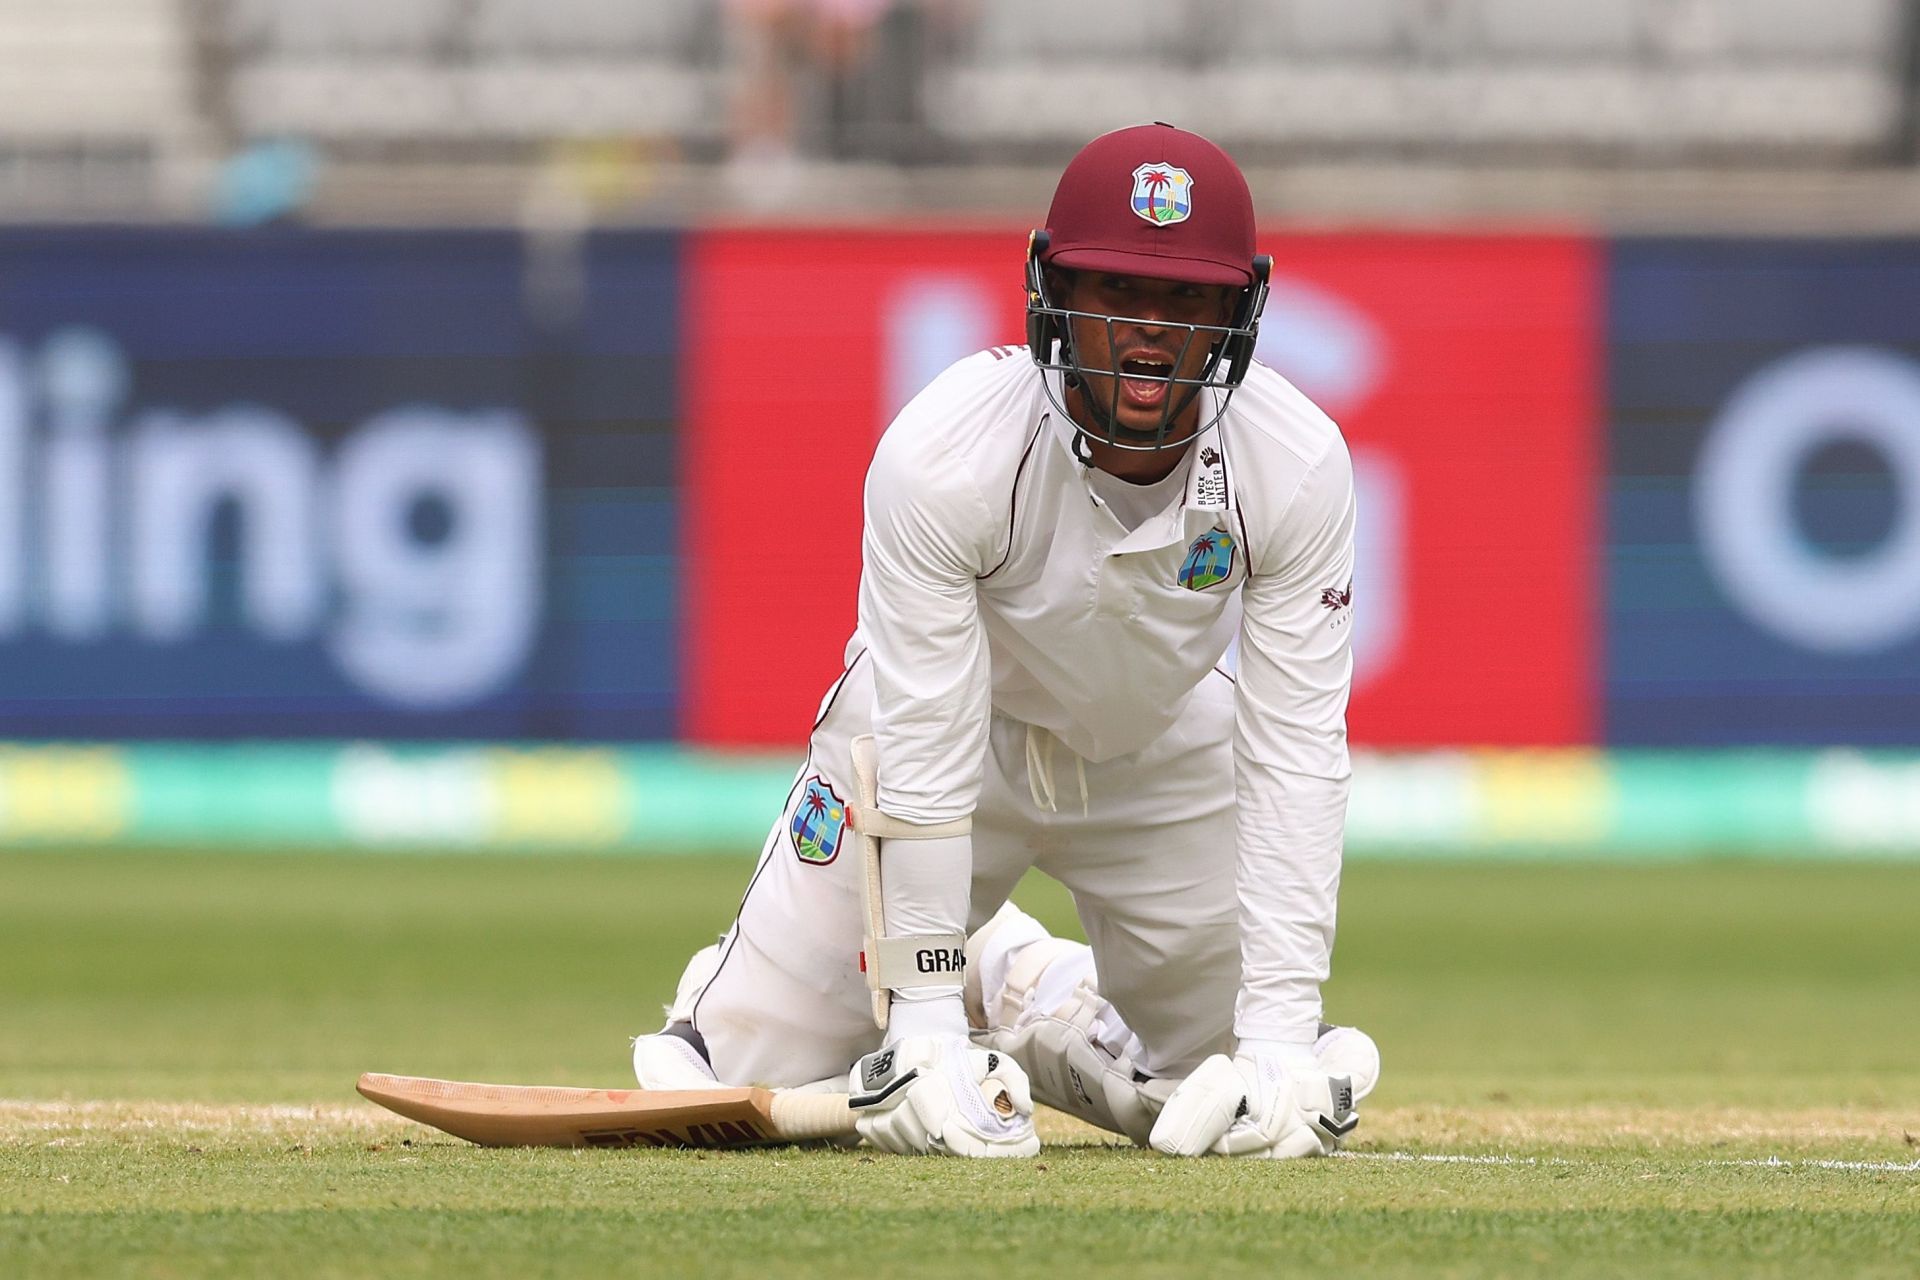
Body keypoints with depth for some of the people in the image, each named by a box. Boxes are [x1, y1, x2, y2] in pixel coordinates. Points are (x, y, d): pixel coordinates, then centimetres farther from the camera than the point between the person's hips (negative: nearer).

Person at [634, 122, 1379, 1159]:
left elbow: (1294, 760, -26)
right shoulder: (941, 458, -35)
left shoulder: (1301, 469, -29)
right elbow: (924, 756, -32)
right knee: (741, 1088, -7)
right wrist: (926, 1034, -32)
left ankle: (1036, 998, 28)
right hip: (947, 724, -2)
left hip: (1163, 748, 2)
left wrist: (1281, 1037, -31)